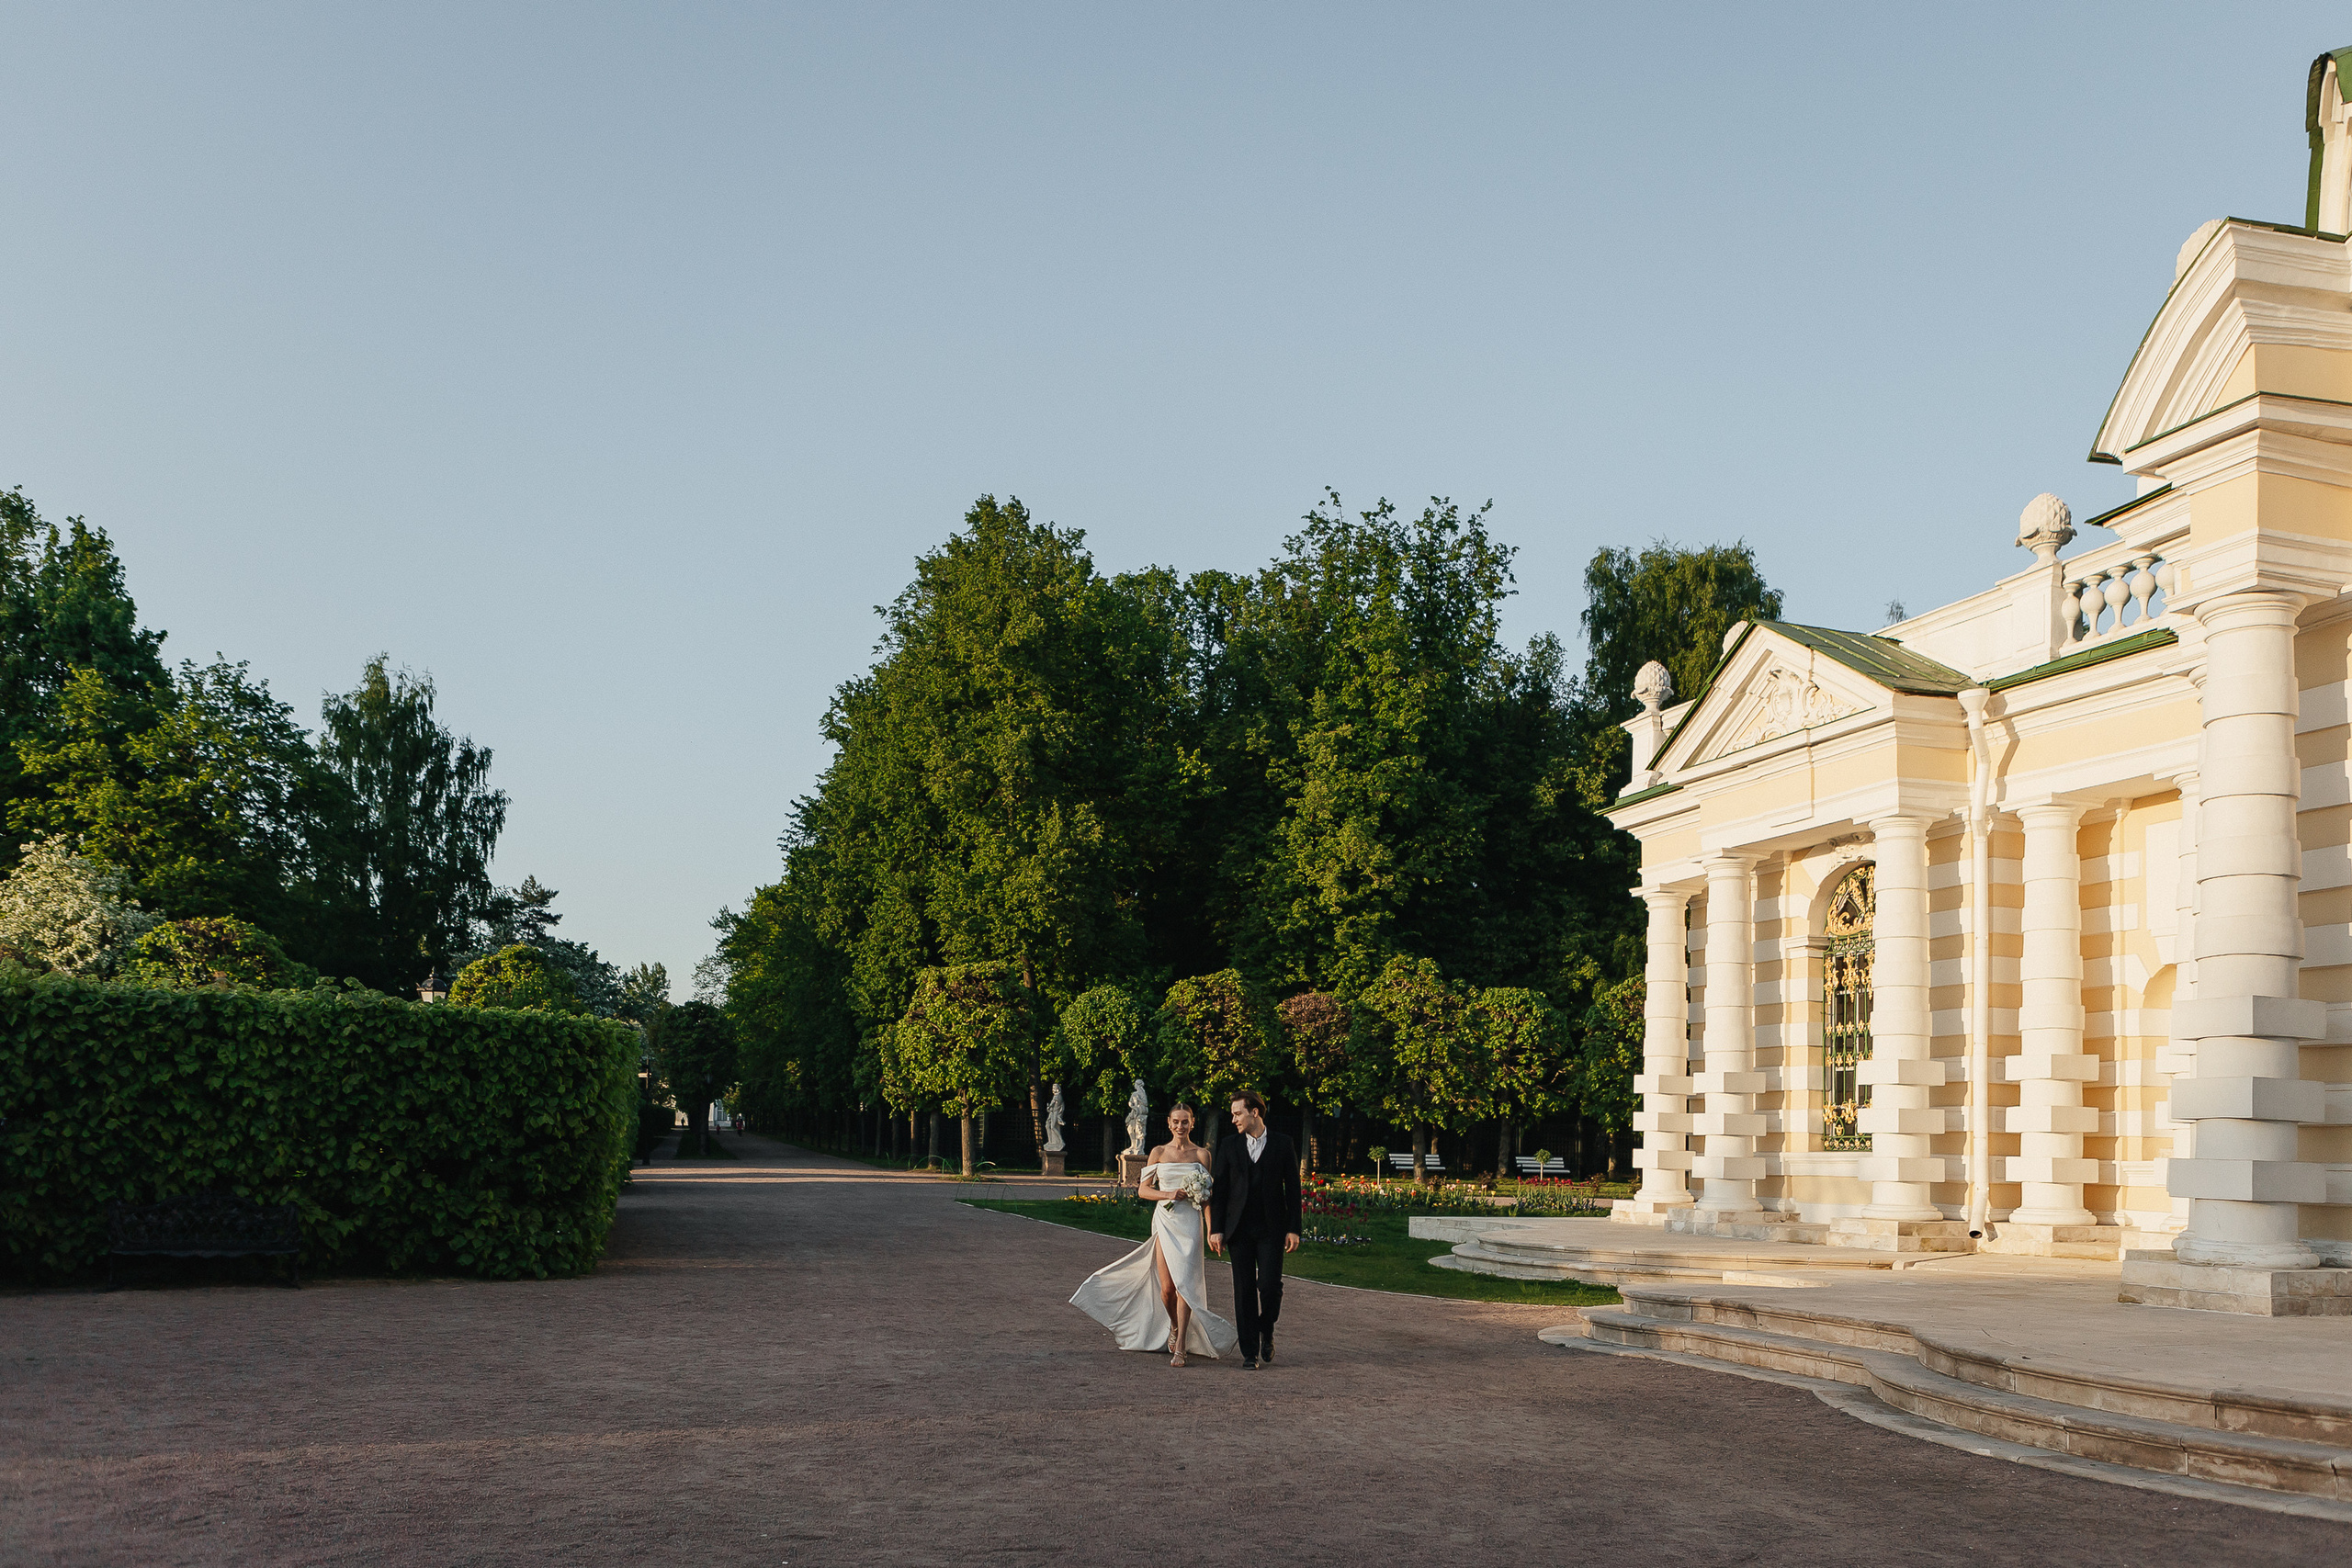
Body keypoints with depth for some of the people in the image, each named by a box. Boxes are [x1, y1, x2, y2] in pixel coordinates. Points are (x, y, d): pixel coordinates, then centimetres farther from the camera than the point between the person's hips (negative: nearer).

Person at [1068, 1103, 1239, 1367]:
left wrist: (1211, 1227, -4)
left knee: (1184, 1281, -12)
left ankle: (1179, 1347, -9)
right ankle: (1174, 1326, 32)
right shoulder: (1159, 1153, 6)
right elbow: (1143, 1190, 7)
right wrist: (1168, 1194, -10)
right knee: (1166, 1288, 0)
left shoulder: (1201, 1154, 5)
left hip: (1190, 1222, -1)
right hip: (1164, 1219, 1)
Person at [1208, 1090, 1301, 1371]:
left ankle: (1266, 1331, 18)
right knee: (1244, 1290, 1)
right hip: (1240, 1229, 2)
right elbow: (1220, 1189, 6)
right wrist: (1216, 1229, -1)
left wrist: (1294, 1229, -3)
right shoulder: (1229, 1146, 7)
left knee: (1270, 1285, -11)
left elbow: (1292, 1188, 3)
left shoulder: (1281, 1144, 3)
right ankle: (1250, 1352, 7)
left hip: (1271, 1229, -2)